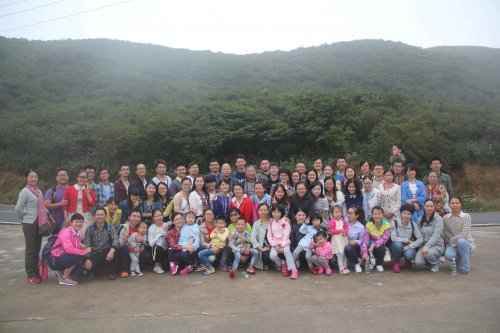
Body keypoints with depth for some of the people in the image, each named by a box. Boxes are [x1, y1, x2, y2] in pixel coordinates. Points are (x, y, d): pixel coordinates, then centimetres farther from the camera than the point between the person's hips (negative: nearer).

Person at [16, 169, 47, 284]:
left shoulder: (38, 191, 13)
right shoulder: (25, 191, -10)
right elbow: (18, 208, -14)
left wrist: (47, 216, 9)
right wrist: (25, 218, -2)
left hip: (39, 223, 7)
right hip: (29, 224, -7)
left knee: (37, 249, 13)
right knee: (30, 250, 0)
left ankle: (36, 273, 23)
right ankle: (31, 276, 8)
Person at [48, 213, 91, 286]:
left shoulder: (78, 234, 4)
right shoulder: (66, 232, -21)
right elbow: (69, 249, -31)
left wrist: (84, 247, -18)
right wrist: (85, 251, -25)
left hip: (65, 257, 8)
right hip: (55, 260, -8)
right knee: (76, 258, -29)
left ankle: (62, 272, 14)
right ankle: (64, 278, -9)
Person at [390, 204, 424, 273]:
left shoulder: (413, 225, -7)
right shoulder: (394, 223, -13)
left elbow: (421, 239, -13)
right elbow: (393, 238, -21)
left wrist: (410, 246, -23)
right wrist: (407, 240, -19)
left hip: (408, 248, 1)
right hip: (397, 247, -1)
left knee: (409, 254, -33)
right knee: (398, 244, -36)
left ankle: (408, 261, 8)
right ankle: (396, 263, -8)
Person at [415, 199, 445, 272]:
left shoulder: (438, 218, -6)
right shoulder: (420, 220, 9)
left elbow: (436, 235, -16)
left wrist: (427, 246, -28)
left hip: (437, 245, -3)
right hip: (424, 245, 4)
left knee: (428, 253, -36)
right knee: (418, 262, -22)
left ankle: (436, 263, 1)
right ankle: (429, 263, 15)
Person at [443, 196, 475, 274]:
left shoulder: (466, 216, -8)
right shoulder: (445, 218, 0)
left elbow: (464, 234, -18)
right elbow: (444, 234, 1)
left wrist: (452, 240, -17)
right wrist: (449, 243, -14)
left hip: (466, 244, -1)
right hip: (452, 245, 2)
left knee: (461, 241, -38)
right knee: (448, 255, -32)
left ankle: (465, 266, -17)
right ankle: (459, 258, 8)